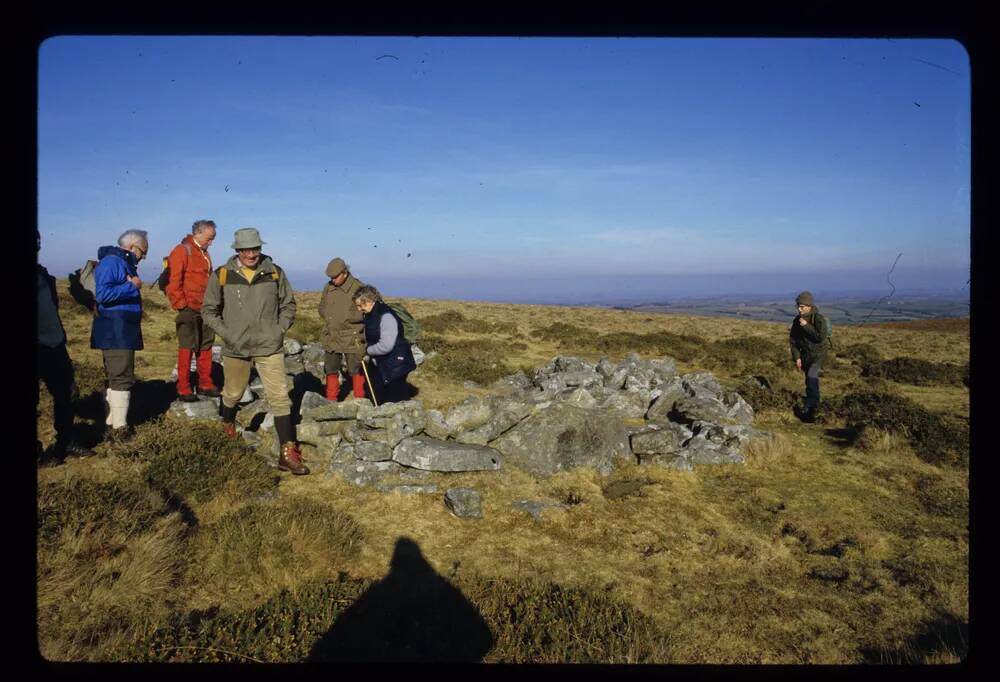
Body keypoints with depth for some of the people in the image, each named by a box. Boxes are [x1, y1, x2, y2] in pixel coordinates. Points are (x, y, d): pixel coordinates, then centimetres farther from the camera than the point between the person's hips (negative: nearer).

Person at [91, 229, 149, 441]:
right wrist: (132, 286, -18)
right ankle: (119, 428, -3)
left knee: (118, 377, 15)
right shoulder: (111, 262, -13)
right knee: (122, 378, -8)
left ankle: (113, 421, 24)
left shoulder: (124, 263, 16)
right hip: (115, 332, -10)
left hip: (124, 332, 10)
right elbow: (103, 294, -24)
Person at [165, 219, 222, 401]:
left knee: (206, 346, 11)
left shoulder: (204, 253, 17)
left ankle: (205, 384, 21)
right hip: (189, 310, -8)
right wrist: (181, 305, -15)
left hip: (205, 309, 8)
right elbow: (174, 282, -15)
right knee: (187, 348, -3)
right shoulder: (182, 250, -9)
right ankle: (183, 389, 4)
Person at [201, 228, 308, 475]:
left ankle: (287, 453, -3)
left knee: (280, 397, -7)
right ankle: (227, 426, 52)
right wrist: (226, 333, -6)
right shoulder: (222, 276, -5)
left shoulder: (275, 273, -2)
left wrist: (280, 330, -3)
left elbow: (288, 305, 8)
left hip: (270, 347, 0)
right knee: (233, 394, 19)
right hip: (235, 348, 1)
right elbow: (209, 310, 3)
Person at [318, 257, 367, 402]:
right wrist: (328, 317, -1)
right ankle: (331, 400, 26)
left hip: (352, 339, -6)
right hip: (331, 337, 6)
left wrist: (347, 317, -16)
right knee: (331, 370, 14)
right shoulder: (328, 287, 6)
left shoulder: (358, 288, -12)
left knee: (356, 370, 5)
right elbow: (322, 307, 17)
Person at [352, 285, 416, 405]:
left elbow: (385, 346, -29)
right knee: (378, 400, 18)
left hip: (395, 367, -10)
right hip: (379, 366, 10)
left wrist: (367, 350, -14)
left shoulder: (386, 316, -23)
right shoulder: (371, 315, 6)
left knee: (394, 403, -3)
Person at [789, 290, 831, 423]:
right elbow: (792, 339, 6)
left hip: (818, 353, -6)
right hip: (805, 354, 6)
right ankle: (815, 403, 29)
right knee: (810, 380, 14)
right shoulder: (797, 320, 1)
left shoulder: (819, 319, -16)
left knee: (811, 376, -23)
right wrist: (796, 357, -1)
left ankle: (809, 406, -21)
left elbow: (821, 337, -26)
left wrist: (806, 326, -26)